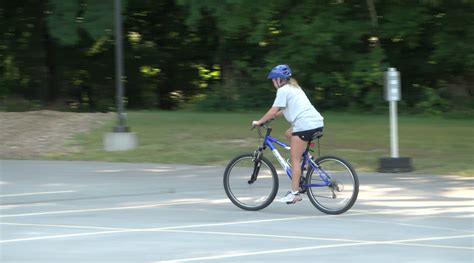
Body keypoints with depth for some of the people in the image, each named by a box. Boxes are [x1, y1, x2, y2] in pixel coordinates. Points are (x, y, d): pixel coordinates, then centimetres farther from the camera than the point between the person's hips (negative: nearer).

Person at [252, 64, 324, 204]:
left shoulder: (283, 90, -2)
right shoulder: (294, 88, 26)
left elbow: (273, 111, -6)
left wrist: (259, 122, 4)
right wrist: (269, 117, 32)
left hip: (305, 124, -9)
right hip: (317, 122, 9)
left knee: (294, 159, -5)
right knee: (288, 134, 29)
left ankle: (294, 193, -8)